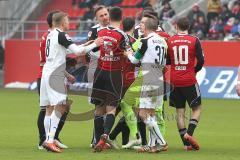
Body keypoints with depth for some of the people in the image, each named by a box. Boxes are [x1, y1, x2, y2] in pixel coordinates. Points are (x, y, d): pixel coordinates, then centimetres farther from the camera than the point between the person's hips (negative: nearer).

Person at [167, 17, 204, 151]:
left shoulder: (170, 41, 1)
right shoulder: (194, 41, -5)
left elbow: (167, 61, 7)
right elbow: (201, 60, -6)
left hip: (175, 81, 3)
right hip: (190, 81, -3)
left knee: (180, 111, 8)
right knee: (197, 109, 9)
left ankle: (186, 143, 4)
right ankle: (189, 133, -12)